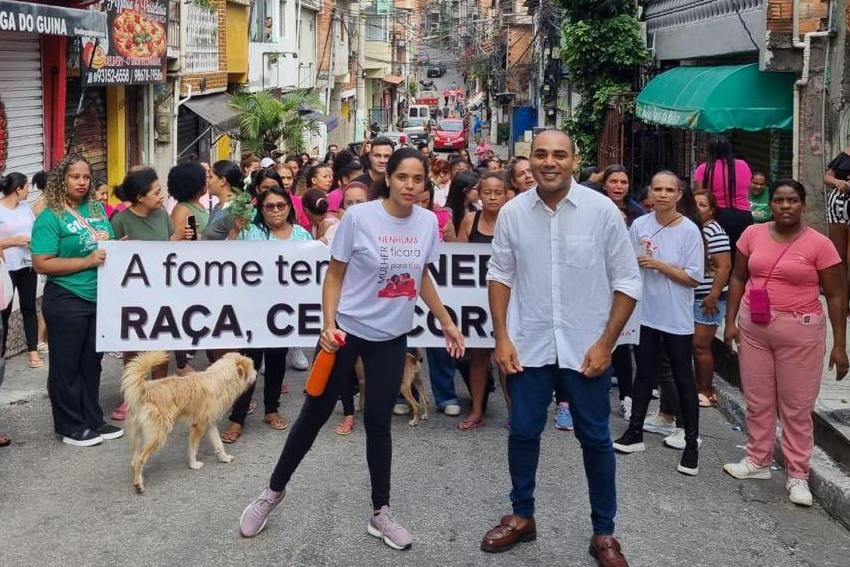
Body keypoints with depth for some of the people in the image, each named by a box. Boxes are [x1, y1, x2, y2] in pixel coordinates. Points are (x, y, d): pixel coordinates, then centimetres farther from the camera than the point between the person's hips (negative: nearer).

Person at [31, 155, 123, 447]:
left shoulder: (97, 209, 7)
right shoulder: (50, 217, -12)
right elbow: (42, 264, -18)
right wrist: (87, 262, -21)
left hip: (100, 298, 6)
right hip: (67, 302, -6)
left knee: (92, 361, 16)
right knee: (67, 365, 6)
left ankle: (93, 420, 27)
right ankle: (71, 426, 17)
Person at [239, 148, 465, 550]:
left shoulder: (428, 222, -3)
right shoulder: (358, 217, -15)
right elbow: (334, 275, -7)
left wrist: (446, 322, 14)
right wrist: (328, 324, -17)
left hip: (392, 337, 3)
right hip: (348, 330, -3)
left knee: (379, 422, 9)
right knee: (316, 412, 6)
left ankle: (380, 513, 22)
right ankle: (274, 490, 26)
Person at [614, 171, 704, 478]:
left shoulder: (689, 230, -10)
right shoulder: (639, 225, 0)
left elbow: (694, 278, -11)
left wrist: (658, 265, -17)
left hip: (677, 318, -3)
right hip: (646, 312, 3)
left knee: (684, 381, 3)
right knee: (644, 374, 14)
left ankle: (691, 443, 10)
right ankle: (635, 432, 25)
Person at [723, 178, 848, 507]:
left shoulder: (819, 244, -9)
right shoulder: (753, 234, 1)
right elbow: (738, 278, 9)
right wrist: (731, 321, 3)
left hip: (799, 331, -3)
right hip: (753, 325, 4)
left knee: (796, 406, 4)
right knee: (757, 400, 14)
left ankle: (798, 474, 13)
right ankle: (758, 461, 28)